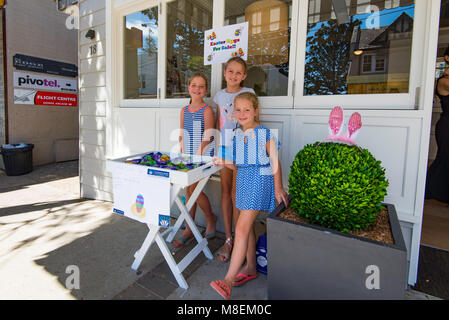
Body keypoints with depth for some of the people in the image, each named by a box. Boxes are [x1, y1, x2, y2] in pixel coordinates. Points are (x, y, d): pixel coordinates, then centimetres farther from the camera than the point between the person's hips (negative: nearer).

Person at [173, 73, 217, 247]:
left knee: (194, 189, -9)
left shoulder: (207, 110, -7)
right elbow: (182, 135, 13)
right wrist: (183, 154, 3)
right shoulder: (184, 110, 10)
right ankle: (189, 229, 21)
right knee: (188, 191, 8)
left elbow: (207, 137, -13)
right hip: (188, 156, 6)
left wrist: (197, 155, -18)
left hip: (203, 156, -6)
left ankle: (211, 218, 19)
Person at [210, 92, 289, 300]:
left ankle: (229, 279, -6)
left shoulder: (265, 133, -8)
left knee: (242, 227, -12)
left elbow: (275, 162, -6)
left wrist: (278, 189, -7)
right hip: (243, 179, 7)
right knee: (247, 226, 15)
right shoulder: (237, 135, 11)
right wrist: (224, 162, -3)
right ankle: (250, 268, 32)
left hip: (260, 179, -7)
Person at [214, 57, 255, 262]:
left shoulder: (248, 93, 0)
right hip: (224, 147, 5)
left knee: (236, 194, -5)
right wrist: (218, 145, 11)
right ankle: (228, 239, 18)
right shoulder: (220, 95, 13)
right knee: (225, 192, 6)